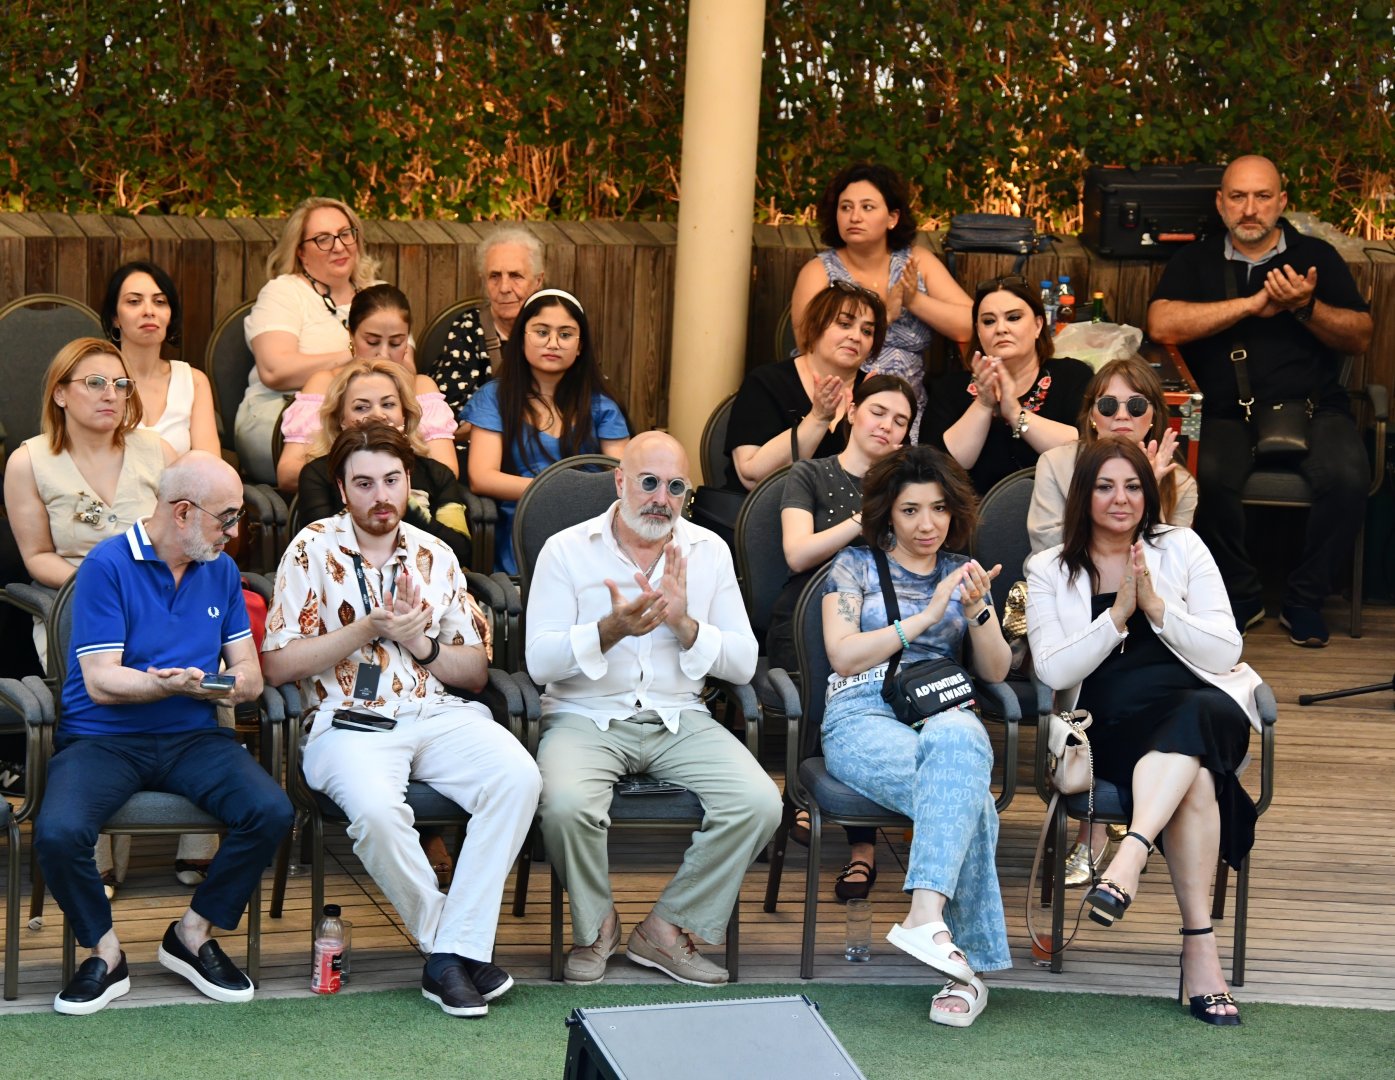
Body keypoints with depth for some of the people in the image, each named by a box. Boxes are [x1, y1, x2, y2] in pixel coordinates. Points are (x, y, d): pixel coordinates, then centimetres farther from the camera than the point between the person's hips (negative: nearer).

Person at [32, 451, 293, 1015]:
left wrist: (229, 686, -16)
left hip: (192, 737, 4)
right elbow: (101, 683, -12)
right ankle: (105, 954, -4)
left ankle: (193, 934, 0)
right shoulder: (107, 565, -7)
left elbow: (249, 676, 9)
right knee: (58, 832, -31)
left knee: (271, 812, -22)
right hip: (102, 739, -4)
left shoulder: (221, 569, 11)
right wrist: (169, 685, -31)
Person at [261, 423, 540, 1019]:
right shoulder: (314, 549, 5)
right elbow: (277, 663, -2)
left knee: (517, 777, -27)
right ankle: (453, 944, -15)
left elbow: (475, 672, 17)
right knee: (376, 809, -37)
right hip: (349, 720, -4)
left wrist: (421, 642, -2)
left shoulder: (435, 556, 17)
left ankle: (454, 953, -24)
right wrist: (367, 629, -10)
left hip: (438, 714, 4)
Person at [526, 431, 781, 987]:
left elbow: (743, 664, 3)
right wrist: (611, 631, -25)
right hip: (587, 717, -3)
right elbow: (539, 661, -9)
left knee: (759, 804, -22)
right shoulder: (567, 550, -1)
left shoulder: (708, 551, 8)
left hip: (678, 719, 3)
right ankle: (595, 924, -2)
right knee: (566, 804, -34)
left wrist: (685, 624, -14)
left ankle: (668, 929, -3)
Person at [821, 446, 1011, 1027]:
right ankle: (966, 964, -40)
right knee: (967, 797, -36)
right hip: (864, 717, -2)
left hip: (946, 713, 2)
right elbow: (843, 654, -1)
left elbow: (996, 671, 16)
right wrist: (926, 617, -6)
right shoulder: (855, 565, 14)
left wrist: (976, 610, -3)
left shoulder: (963, 572, 23)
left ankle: (925, 916, -52)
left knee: (956, 738, -41)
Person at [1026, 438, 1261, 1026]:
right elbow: (1053, 670, -1)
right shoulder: (1050, 571, 12)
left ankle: (1129, 856, -51)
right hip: (1112, 729, -1)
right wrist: (1118, 615, -9)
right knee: (1194, 776, -35)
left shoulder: (1180, 548, 13)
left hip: (1203, 709, 1)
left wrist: (1155, 604, -8)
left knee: (1196, 713, -39)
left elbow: (1226, 651, 4)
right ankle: (1199, 944, -39)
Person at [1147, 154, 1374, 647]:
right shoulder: (1196, 261, 13)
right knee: (1208, 477, -33)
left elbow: (1361, 336, 7)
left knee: (1347, 476, -31)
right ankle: (1241, 595, -10)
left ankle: (1305, 599, -9)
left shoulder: (1317, 256, 15)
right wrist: (1254, 304, -9)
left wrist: (1306, 307, -13)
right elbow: (1162, 325, -6)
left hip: (1313, 408, 1)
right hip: (1227, 415, 0)